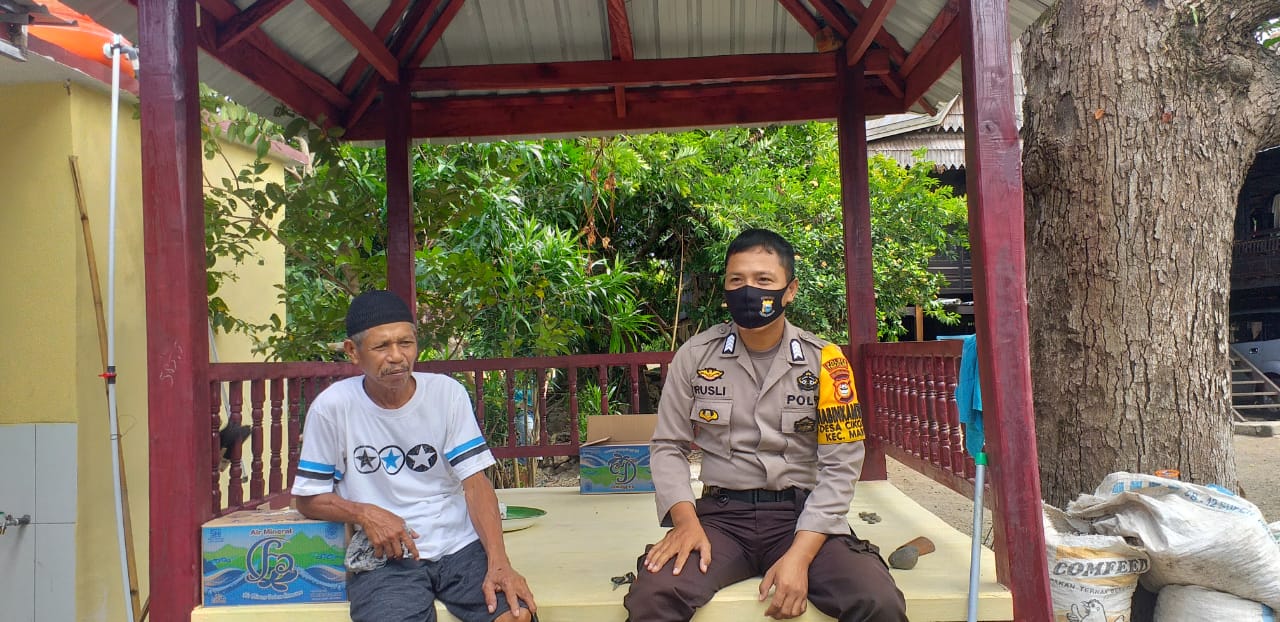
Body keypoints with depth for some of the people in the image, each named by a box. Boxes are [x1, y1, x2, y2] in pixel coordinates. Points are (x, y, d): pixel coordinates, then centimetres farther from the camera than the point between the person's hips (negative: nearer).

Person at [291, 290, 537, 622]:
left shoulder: (447, 393, 0)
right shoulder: (332, 407, -4)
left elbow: (475, 482, -4)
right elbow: (309, 498, 5)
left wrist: (498, 563, -17)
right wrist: (365, 513, -15)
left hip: (461, 545, 1)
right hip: (384, 557, -1)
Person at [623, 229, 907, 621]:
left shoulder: (824, 361, -1)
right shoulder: (695, 355, 2)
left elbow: (839, 466, -4)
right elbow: (668, 447, 6)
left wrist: (799, 555, -17)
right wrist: (685, 519, -13)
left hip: (802, 515, 0)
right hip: (721, 514, 0)